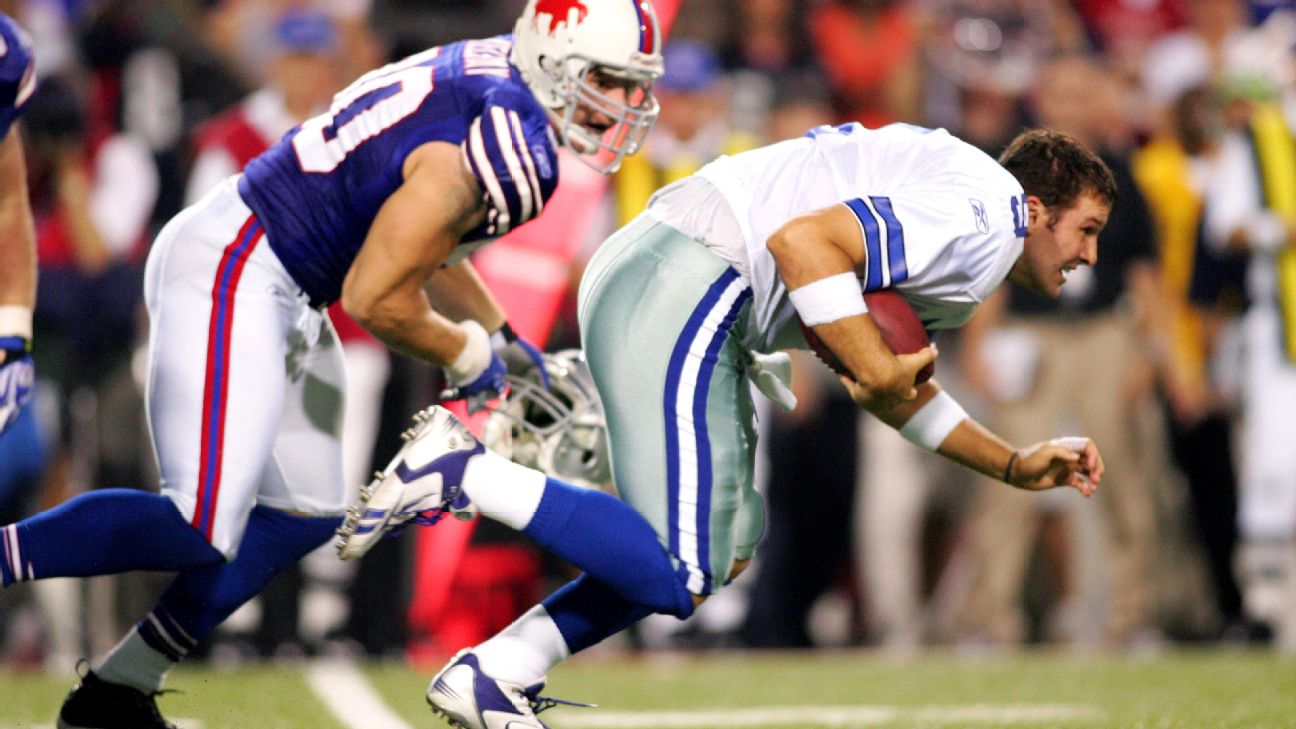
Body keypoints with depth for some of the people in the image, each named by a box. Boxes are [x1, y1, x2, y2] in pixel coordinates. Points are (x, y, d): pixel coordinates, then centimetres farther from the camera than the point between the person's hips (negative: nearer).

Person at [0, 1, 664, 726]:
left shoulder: (490, 82, 10)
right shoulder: (507, 148, -21)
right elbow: (375, 298, -19)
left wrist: (505, 342, 24)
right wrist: (468, 355, -2)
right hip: (233, 278, -11)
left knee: (304, 516, 15)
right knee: (201, 532, -17)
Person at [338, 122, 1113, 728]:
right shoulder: (983, 219, -8)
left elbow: (893, 388, 34)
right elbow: (805, 241, -20)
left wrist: (1017, 466, 33)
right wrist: (874, 363, -14)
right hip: (679, 290, -11)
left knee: (728, 548, 17)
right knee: (677, 580, -13)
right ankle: (465, 473, -11)